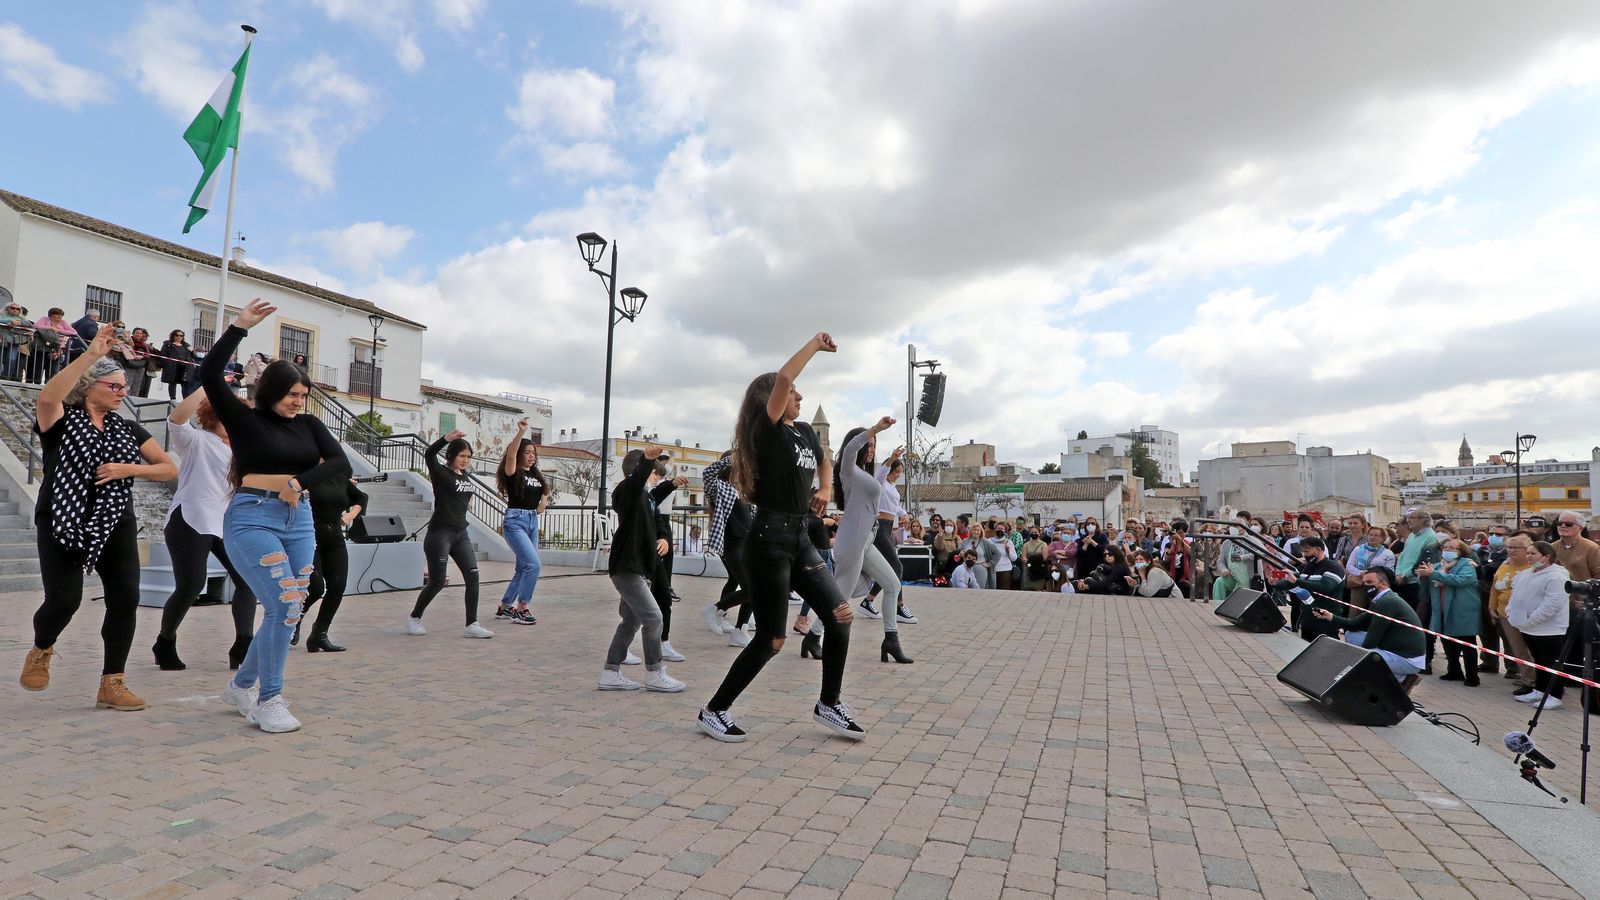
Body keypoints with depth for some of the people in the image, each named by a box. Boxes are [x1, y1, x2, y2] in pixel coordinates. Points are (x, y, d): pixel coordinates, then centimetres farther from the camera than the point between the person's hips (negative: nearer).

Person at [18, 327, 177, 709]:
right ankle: (41, 650, 27)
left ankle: (112, 684, 1)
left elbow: (170, 469, 7)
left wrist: (128, 469, -11)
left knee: (126, 597, -7)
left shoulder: (127, 429, 11)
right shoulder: (61, 420, -1)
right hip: (63, 525, -3)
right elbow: (47, 396, -26)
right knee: (64, 600, -10)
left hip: (115, 526, 4)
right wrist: (92, 354, -28)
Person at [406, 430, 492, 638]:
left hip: (461, 533, 6)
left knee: (472, 576, -5)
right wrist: (448, 438, -44)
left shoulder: (466, 477, 11)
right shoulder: (441, 473, -8)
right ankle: (414, 618, 24)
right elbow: (429, 454, -30)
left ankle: (471, 625, -2)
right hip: (440, 534, -6)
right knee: (437, 582, 0)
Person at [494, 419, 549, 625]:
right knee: (533, 564, -17)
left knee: (523, 568, 12)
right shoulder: (513, 472, -7)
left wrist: (543, 503, 7)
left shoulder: (536, 474, 12)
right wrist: (521, 431, -37)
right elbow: (511, 454, -27)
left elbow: (545, 490, 28)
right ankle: (521, 609, -7)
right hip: (515, 520, -8)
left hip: (532, 521, 8)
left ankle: (504, 607, 25)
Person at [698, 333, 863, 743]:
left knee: (840, 615, 5)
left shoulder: (805, 431, 13)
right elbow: (783, 377, -26)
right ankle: (713, 711, 14)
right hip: (770, 540, -8)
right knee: (770, 640, -3)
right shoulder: (768, 429, -9)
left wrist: (825, 489, 16)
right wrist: (815, 344, -13)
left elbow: (824, 461, 35)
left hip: (800, 538, 8)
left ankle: (828, 705, 22)